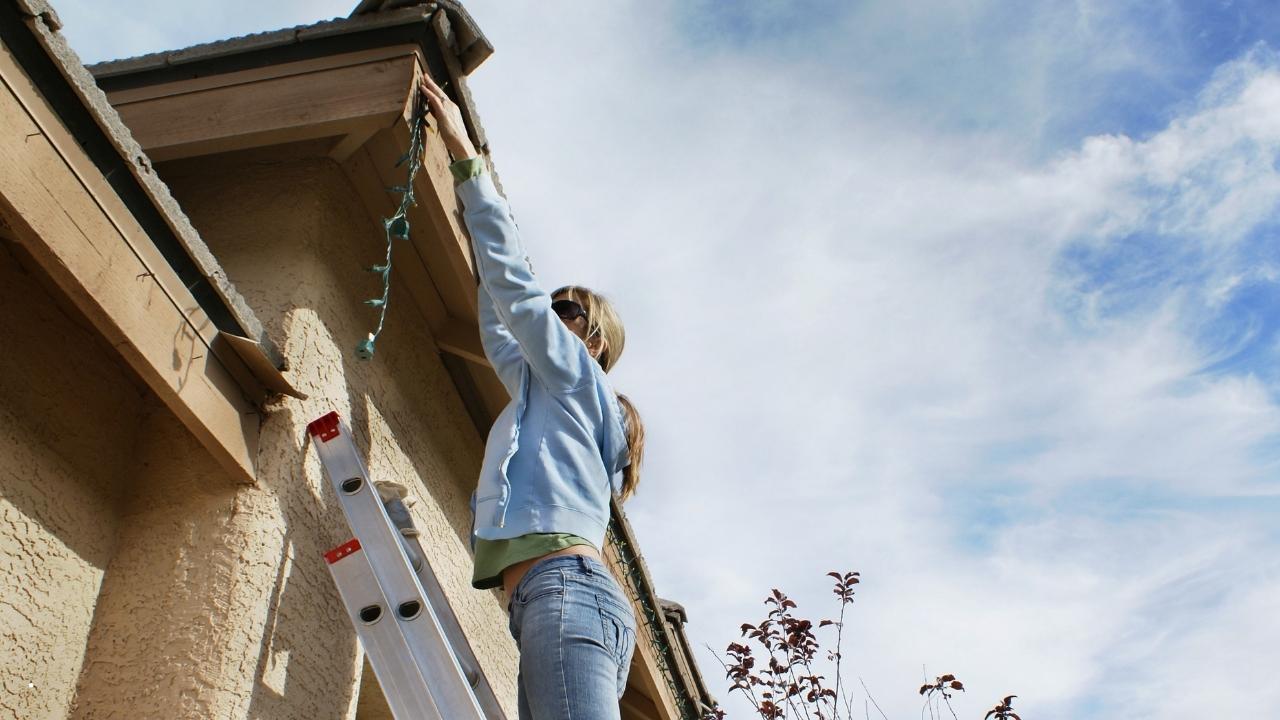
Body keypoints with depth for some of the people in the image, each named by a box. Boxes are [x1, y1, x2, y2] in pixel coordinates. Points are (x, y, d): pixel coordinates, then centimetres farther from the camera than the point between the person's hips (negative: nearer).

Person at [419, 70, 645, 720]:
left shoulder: (575, 372, 13)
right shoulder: (542, 392, 35)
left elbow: (511, 277, 9)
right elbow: (497, 329, 44)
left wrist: (466, 160, 16)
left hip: (566, 585, -9)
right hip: (554, 597, 9)